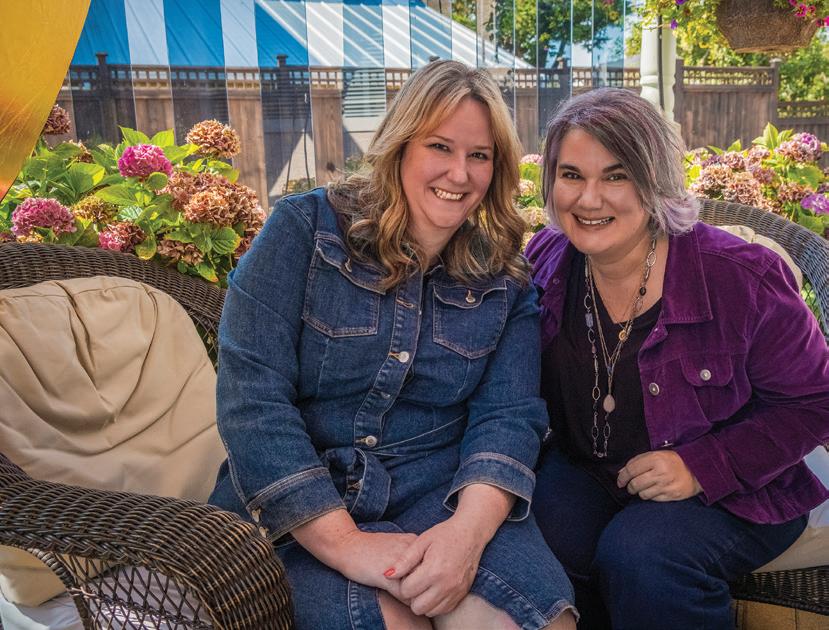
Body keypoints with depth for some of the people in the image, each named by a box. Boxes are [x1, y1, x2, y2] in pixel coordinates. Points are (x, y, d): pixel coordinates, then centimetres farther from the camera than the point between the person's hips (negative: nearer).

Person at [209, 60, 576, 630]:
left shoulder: (506, 278, 6)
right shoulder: (306, 228, -5)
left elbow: (509, 414, -3)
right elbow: (251, 396, -13)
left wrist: (468, 528, -23)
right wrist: (345, 543, -21)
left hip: (441, 490, 3)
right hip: (296, 508, -2)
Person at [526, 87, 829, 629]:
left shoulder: (740, 278, -19)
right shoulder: (546, 260, -6)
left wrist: (703, 468, -21)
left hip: (730, 495, -3)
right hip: (586, 472, 4)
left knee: (636, 554, -31)